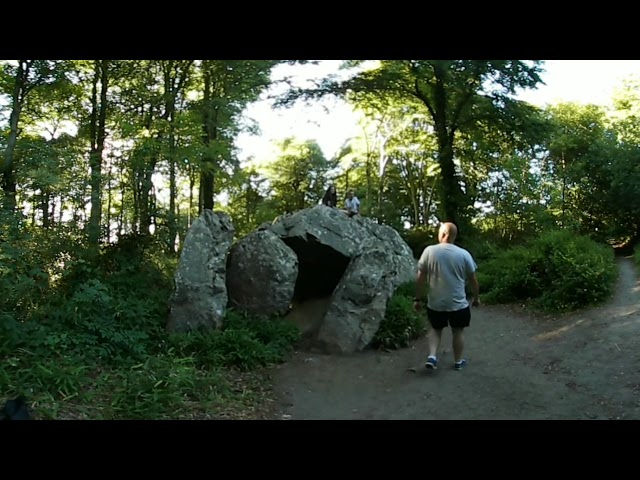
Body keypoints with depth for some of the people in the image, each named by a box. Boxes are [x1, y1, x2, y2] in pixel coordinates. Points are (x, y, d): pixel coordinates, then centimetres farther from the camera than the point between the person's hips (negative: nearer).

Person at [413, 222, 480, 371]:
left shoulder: (429, 251, -9)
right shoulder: (464, 254, -7)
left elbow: (420, 278, -6)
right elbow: (473, 279, 1)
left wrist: (417, 299, 3)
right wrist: (476, 298, 16)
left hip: (435, 303, 1)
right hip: (458, 303, 0)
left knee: (436, 329, 20)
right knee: (458, 331, 17)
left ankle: (432, 356, 6)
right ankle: (458, 361, 28)